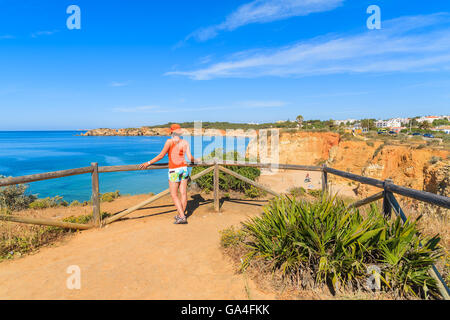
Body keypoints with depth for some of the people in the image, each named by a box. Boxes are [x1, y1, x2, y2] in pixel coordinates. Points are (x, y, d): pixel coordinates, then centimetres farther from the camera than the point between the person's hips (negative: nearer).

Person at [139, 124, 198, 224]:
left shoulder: (170, 141, -8)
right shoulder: (185, 142, 4)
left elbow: (161, 155, -11)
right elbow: (190, 158, 3)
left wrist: (148, 163, -5)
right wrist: (195, 160, 26)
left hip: (174, 171, -5)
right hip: (184, 168, 5)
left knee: (174, 195, 3)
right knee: (183, 193, 10)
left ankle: (182, 217, -3)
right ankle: (181, 215, 21)